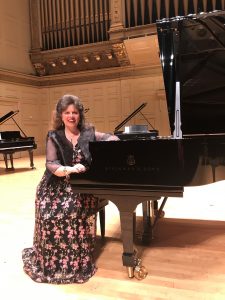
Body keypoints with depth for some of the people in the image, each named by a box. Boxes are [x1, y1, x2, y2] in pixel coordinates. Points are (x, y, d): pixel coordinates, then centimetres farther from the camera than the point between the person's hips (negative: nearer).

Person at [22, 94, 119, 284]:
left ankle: (76, 260, -6)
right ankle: (52, 261, 1)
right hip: (58, 186, 1)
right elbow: (51, 165, -5)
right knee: (49, 214, -25)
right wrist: (70, 170, -26)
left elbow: (112, 138, 4)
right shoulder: (54, 137, 5)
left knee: (76, 213, -29)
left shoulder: (88, 133, 8)